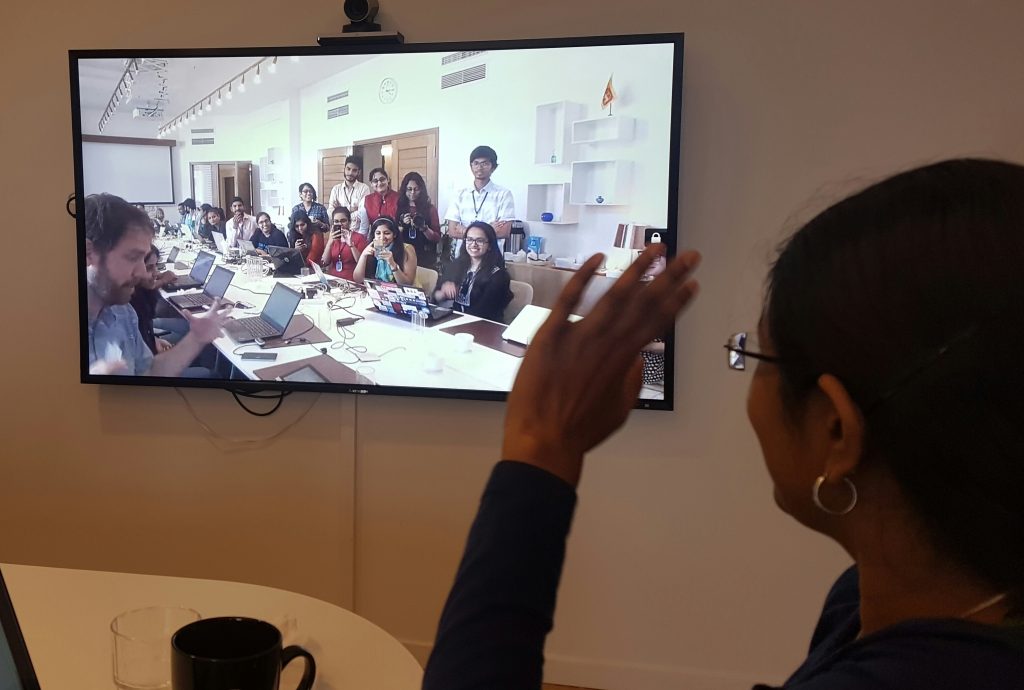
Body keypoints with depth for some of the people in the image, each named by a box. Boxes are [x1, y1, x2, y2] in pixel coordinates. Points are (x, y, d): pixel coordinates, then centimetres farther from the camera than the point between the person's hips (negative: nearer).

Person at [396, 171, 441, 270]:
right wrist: (401, 226, -12)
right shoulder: (398, 208, 8)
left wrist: (424, 228, -15)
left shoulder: (430, 208, 4)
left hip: (425, 259, -1)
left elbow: (437, 238, 1)